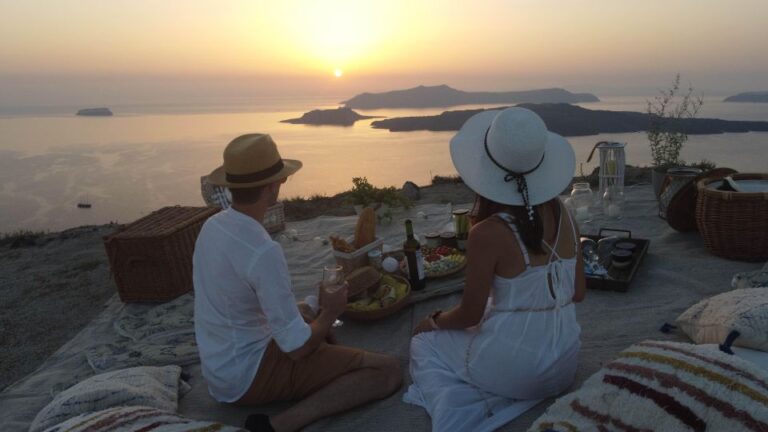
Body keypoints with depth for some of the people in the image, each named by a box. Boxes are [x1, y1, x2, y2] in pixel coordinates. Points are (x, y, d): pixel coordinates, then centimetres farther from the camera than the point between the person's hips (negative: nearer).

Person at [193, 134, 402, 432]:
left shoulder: (212, 226, -1)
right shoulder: (264, 251, -28)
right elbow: (298, 348, -25)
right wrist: (332, 311, -5)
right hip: (250, 375, -9)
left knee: (325, 337, 31)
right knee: (388, 372, -13)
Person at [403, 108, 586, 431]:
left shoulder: (487, 233, -22)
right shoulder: (563, 215, -5)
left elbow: (470, 314, -13)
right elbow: (578, 292, 5)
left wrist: (434, 321, 7)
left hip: (511, 370, -6)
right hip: (563, 364, 6)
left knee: (424, 344, 19)